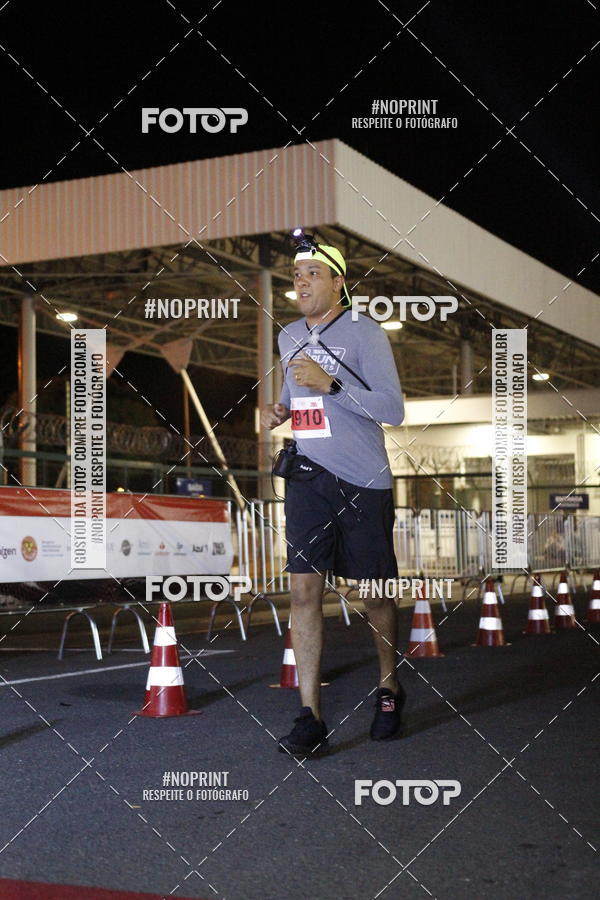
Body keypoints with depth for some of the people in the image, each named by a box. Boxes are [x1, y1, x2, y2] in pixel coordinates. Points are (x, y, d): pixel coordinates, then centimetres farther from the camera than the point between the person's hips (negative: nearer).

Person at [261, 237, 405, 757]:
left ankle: (390, 690, 29)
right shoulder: (289, 338, 12)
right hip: (308, 475, 4)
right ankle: (311, 718, -5)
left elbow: (393, 410, -13)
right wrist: (280, 410, 9)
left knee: (375, 590, 6)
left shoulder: (364, 333, -7)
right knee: (304, 588, -7)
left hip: (364, 480, -4)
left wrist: (330, 384, -22)